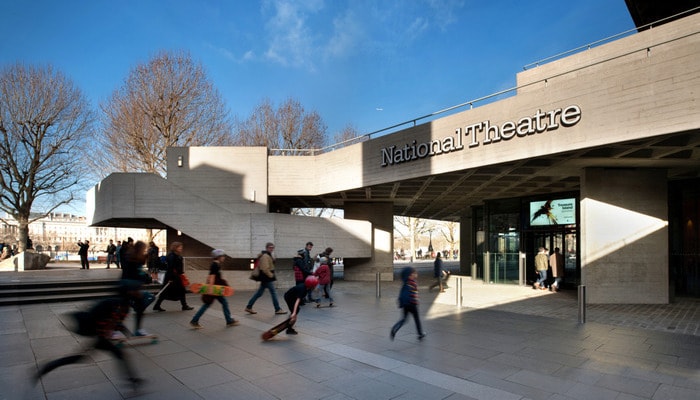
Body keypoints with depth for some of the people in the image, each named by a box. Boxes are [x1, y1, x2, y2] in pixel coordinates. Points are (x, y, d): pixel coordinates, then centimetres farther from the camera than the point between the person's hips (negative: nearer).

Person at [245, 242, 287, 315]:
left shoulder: (268, 255, 17)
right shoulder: (265, 256, -16)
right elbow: (265, 268, -24)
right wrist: (271, 275, -18)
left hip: (266, 278, 10)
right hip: (267, 278, -10)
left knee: (259, 293, 13)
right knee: (273, 293, -3)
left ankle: (249, 307, 18)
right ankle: (278, 309, 4)